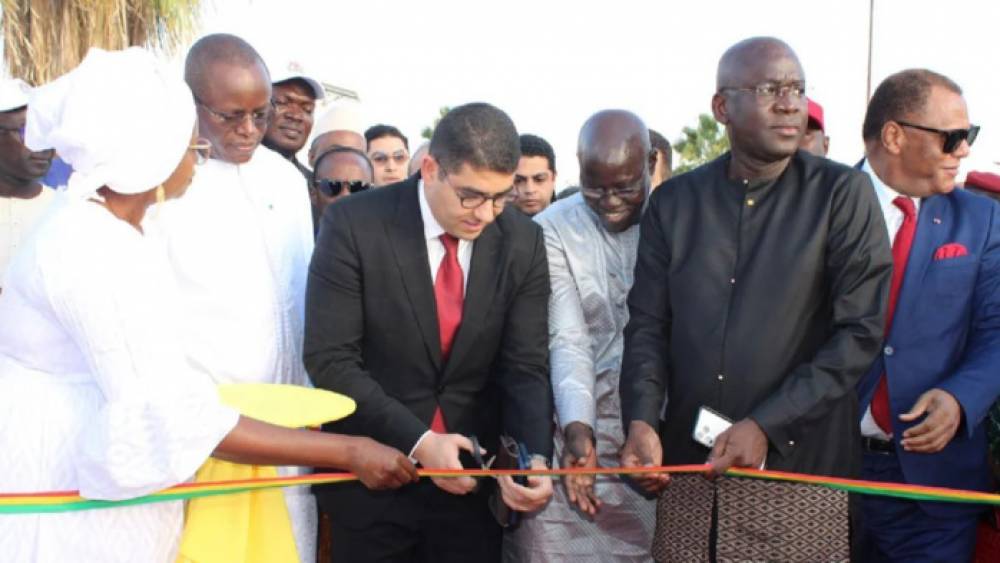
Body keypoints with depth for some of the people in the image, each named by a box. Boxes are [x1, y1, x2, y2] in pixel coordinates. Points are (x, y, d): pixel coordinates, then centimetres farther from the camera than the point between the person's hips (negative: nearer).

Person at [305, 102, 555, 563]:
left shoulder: (523, 241, -5)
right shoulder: (354, 224, -14)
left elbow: (526, 367, -4)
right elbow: (330, 360, -15)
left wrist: (534, 454, -21)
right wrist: (417, 441, -22)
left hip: (473, 475, 3)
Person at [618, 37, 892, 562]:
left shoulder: (844, 194, -3)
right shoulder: (673, 201, 6)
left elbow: (860, 332, -8)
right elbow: (647, 323, 5)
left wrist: (767, 426, -14)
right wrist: (641, 420, -11)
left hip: (797, 470, -2)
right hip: (686, 464, 3)